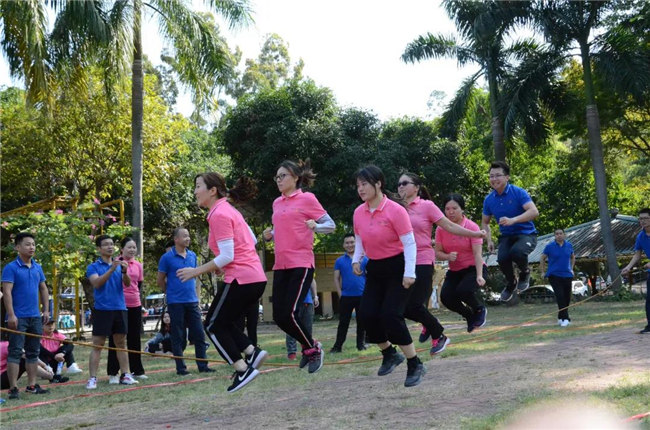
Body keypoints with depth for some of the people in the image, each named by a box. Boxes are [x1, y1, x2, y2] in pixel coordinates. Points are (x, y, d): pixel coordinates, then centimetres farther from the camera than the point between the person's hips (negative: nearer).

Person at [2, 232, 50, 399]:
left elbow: (43, 289, 18)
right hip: (18, 317, -7)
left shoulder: (37, 268, 11)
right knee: (15, 352, -6)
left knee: (33, 352, 11)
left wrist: (46, 310, 11)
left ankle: (32, 385, 18)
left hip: (35, 317, 7)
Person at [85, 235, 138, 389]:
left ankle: (125, 375, 14)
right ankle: (92, 378, -1)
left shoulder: (119, 264, 10)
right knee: (97, 345, -3)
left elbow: (127, 283, -1)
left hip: (120, 308, 4)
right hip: (102, 309, -4)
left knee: (121, 343, 9)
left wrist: (125, 271, -22)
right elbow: (96, 283, -17)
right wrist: (112, 269, -28)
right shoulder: (93, 267, 0)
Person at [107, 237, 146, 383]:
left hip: (135, 305, 5)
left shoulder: (138, 265, 9)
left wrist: (136, 295, 13)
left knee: (135, 338, 12)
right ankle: (113, 373, 5)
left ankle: (137, 370, 22)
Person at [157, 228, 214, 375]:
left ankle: (202, 365, 13)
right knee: (178, 337, 2)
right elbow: (160, 281, 2)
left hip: (192, 302, 5)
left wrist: (197, 296, 13)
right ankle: (180, 367, 9)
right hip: (176, 302, -5)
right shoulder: (167, 258, -6)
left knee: (199, 335, 5)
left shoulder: (192, 256, 9)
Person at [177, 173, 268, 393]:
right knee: (224, 322, 19)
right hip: (256, 277, 10)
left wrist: (196, 271, -10)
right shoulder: (229, 211, 16)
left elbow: (226, 257, -18)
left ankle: (242, 369, 0)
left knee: (214, 326, 3)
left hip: (240, 279, -10)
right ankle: (252, 352, 6)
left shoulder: (219, 214, -13)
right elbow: (252, 240, 22)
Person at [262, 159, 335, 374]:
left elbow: (330, 224, -2)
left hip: (301, 264, -7)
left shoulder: (307, 199, -3)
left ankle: (313, 349, 9)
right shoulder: (277, 203, 16)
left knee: (290, 313, -14)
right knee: (279, 316, 3)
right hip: (281, 265, 7)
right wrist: (269, 235, 8)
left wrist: (315, 226, -22)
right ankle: (308, 346, 25)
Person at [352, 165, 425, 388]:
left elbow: (409, 243, -17)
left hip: (397, 268, -6)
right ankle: (390, 354, 22)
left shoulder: (395, 210, -17)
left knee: (390, 316, -16)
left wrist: (409, 273, -24)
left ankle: (415, 365, -1)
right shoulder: (359, 213, 1)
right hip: (375, 269, 6)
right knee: (367, 314, -4)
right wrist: (356, 259, 0)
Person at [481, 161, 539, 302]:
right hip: (506, 236, 4)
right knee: (502, 258, -27)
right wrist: (489, 240, 1)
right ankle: (511, 283, 7)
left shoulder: (518, 193, -12)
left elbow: (534, 211, -24)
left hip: (526, 234, -4)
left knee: (517, 251, -36)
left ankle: (525, 273, 1)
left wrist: (513, 220, -36)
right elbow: (485, 222, 18)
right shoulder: (489, 199, 3)